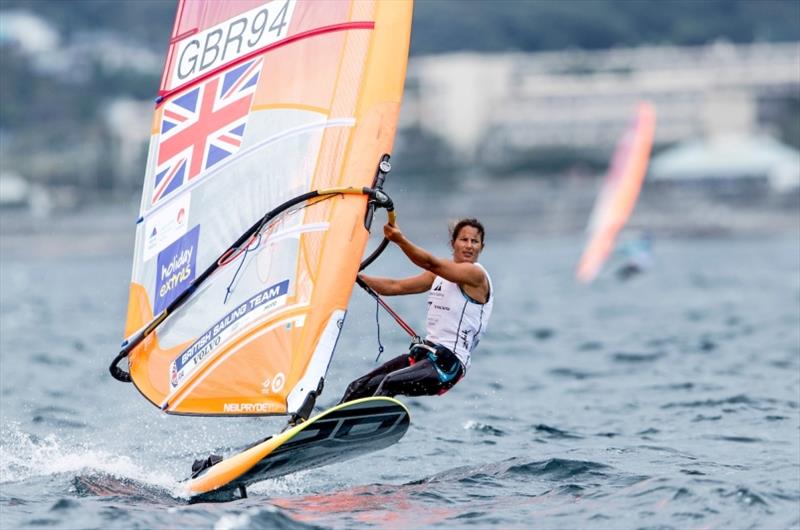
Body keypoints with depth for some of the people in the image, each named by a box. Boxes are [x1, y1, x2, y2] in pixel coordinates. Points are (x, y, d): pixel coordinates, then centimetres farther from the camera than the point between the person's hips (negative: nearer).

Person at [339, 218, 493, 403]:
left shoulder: (476, 274, -8)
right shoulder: (439, 274, 17)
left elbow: (432, 264, -24)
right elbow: (395, 286, 20)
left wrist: (400, 240, -34)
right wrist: (356, 277, 11)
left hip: (448, 365, -8)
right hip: (421, 352, 8)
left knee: (387, 384, -29)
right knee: (358, 388, 2)